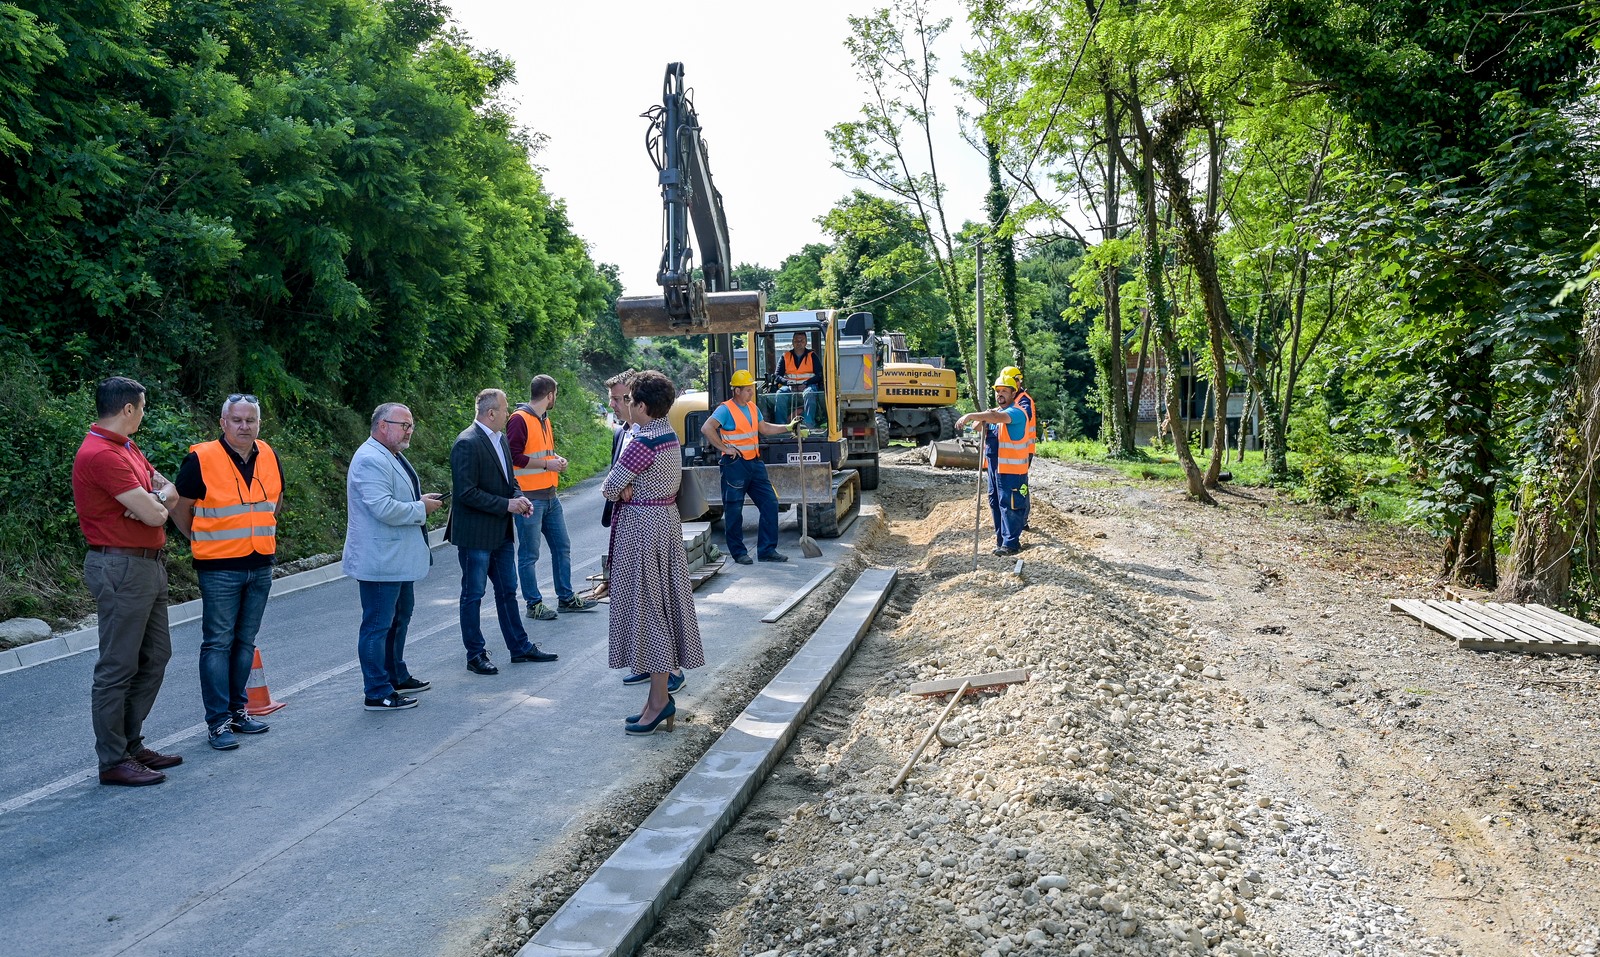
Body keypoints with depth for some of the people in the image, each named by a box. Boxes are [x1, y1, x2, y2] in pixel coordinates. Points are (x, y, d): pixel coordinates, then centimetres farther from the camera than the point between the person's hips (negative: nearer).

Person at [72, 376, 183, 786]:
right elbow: (151, 514, -23)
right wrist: (155, 503, 1)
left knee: (155, 656, 16)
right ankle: (113, 761, 6)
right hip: (121, 568, -10)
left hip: (149, 565, 11)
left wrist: (155, 497, -9)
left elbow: (168, 488, 14)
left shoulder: (126, 448, 15)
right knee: (118, 667, -3)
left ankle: (131, 744, 25)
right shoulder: (101, 454, -19)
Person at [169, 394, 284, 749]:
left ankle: (237, 710, 25)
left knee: (245, 641, 14)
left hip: (261, 565, 5)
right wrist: (201, 541, 3)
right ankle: (217, 722, 4)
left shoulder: (269, 457, 4)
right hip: (220, 568, -5)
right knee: (218, 643, -2)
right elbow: (179, 507, -3)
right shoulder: (201, 459, -12)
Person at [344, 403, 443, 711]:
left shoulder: (392, 456, 15)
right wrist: (421, 508, -16)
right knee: (378, 625, -2)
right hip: (380, 561, -11)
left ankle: (397, 677, 37)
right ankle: (377, 693, 6)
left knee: (399, 619, 22)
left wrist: (421, 500, 10)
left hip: (399, 558, 11)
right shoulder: (371, 460, -20)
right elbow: (384, 508, -29)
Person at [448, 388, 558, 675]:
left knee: (507, 591, 16)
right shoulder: (467, 443, -18)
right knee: (473, 595, 4)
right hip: (475, 533, -9)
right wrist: (506, 504, -20)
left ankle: (520, 647, 25)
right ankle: (475, 655, 14)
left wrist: (519, 499, 1)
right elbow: (466, 492, -22)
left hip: (501, 532, 9)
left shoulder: (501, 439, 10)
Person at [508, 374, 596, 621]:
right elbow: (514, 456, -20)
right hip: (529, 497, -9)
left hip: (550, 496, 9)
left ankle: (566, 597, 24)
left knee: (562, 546, 13)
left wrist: (557, 460, 8)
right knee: (529, 554, 0)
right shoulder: (519, 420, -13)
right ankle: (534, 604, 9)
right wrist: (547, 464, -15)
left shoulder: (545, 420, 16)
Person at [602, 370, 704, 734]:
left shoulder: (644, 442, -20)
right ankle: (661, 695, 21)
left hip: (641, 526, -10)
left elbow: (609, 489, -15)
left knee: (647, 607, -3)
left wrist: (621, 489, 4)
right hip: (666, 518, 10)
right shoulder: (670, 435, 10)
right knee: (663, 604, 12)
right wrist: (629, 488, -9)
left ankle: (660, 700, 2)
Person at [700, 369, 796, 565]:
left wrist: (787, 428, 16)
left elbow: (764, 428, 25)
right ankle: (738, 552, 13)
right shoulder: (726, 409, -12)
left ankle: (767, 550, 13)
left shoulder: (752, 407, 12)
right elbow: (706, 428, -25)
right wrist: (724, 448, -22)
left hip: (755, 463, 8)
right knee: (734, 511, 1)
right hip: (735, 465, -8)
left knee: (770, 503, 5)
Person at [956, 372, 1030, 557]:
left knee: (1010, 506, -6)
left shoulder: (1016, 413, -13)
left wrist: (970, 416, -39)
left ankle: (1011, 543, -2)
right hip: (994, 467, 9)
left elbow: (998, 417, -33)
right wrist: (982, 419, -11)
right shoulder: (995, 412, 17)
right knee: (995, 503, 14)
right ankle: (1001, 538, 24)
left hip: (1011, 470, -9)